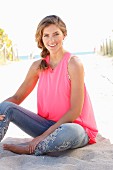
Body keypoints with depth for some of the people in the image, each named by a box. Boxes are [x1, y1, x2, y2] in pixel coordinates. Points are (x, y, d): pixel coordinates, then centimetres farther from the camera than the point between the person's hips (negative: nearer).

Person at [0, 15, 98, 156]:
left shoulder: (73, 63, -12)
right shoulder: (38, 66, 5)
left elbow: (75, 111, -16)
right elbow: (17, 97, 6)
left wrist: (45, 135, -18)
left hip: (73, 126, -4)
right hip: (47, 125, 5)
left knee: (70, 131, -41)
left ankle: (28, 149, -18)